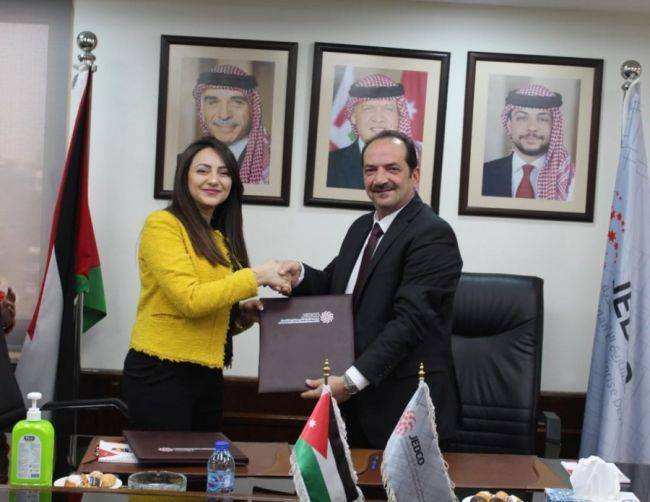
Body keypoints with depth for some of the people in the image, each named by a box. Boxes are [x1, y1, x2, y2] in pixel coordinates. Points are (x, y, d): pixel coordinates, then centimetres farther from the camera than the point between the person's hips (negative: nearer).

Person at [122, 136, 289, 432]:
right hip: (159, 375, -7)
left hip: (208, 378, 7)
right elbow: (189, 299, -18)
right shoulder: (162, 225, -8)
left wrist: (243, 314, -1)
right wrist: (256, 277, -15)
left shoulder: (221, 239, 13)